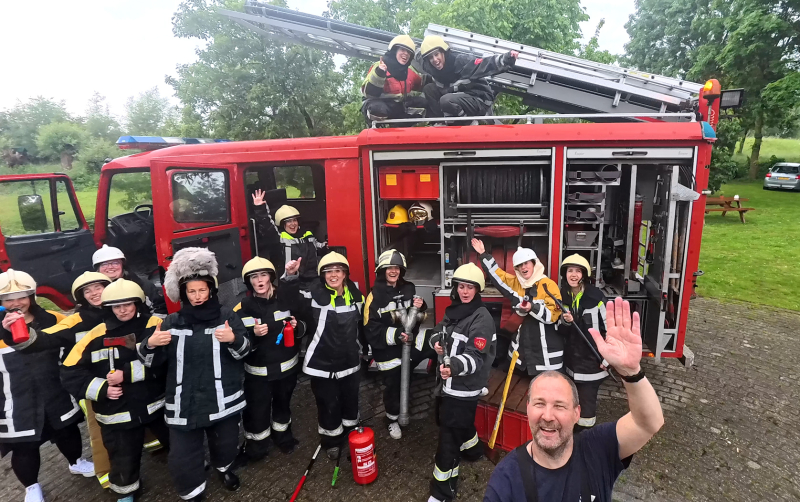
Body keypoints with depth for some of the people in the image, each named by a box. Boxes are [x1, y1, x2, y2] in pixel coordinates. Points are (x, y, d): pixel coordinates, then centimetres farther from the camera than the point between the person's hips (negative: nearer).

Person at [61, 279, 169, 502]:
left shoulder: (154, 325, -12)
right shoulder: (97, 336, -4)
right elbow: (70, 372, -1)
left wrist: (127, 373, -25)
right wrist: (102, 389, -12)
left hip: (157, 404, -1)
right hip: (117, 414, 2)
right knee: (123, 460, 17)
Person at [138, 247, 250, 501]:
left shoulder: (227, 316, -2)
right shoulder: (172, 322, 3)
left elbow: (243, 351, -8)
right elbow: (153, 362, 3)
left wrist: (234, 339, -30)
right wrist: (150, 344, -19)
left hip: (222, 398, 0)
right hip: (184, 402, 1)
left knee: (226, 442, 19)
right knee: (182, 456, 3)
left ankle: (223, 468, 53)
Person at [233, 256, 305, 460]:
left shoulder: (286, 298, -6)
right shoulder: (243, 308, -12)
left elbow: (304, 327, 4)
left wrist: (297, 326, -18)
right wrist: (254, 334, -29)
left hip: (287, 366, 2)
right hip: (257, 371, -2)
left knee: (283, 403, 21)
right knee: (257, 409, 5)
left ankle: (283, 436, 46)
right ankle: (256, 447, 31)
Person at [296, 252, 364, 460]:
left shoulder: (356, 296, -1)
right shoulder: (314, 294, -14)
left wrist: (364, 350, 18)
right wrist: (291, 276, -33)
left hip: (349, 362, 4)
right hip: (322, 363, -3)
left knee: (351, 401, 19)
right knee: (329, 405, 8)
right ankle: (331, 441, 34)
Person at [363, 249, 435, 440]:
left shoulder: (409, 289, 2)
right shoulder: (375, 295, -12)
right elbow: (371, 330, -16)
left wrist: (420, 308, -9)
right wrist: (395, 335, -29)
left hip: (410, 339, 3)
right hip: (387, 348, -3)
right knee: (393, 385, 10)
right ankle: (393, 420, 36)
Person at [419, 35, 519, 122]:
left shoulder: (462, 61, -21)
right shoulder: (435, 71, -1)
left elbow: (486, 64, -32)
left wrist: (507, 59, -47)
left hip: (480, 101, -7)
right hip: (462, 99, 7)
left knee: (446, 100, -33)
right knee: (429, 88, -7)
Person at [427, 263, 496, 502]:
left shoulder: (482, 318, -19)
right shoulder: (453, 310, 4)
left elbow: (476, 357, -25)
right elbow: (440, 330, 20)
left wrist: (455, 367, -44)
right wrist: (437, 342, -3)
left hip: (465, 386, -8)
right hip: (450, 382, 8)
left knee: (449, 436, -3)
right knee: (459, 422, 28)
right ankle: (473, 449, 57)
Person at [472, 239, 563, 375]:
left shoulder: (549, 285, -12)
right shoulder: (516, 283, 6)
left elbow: (553, 315, -16)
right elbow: (496, 274, 15)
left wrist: (533, 308, -31)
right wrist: (483, 254, 13)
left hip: (547, 347, -6)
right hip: (524, 343, 6)